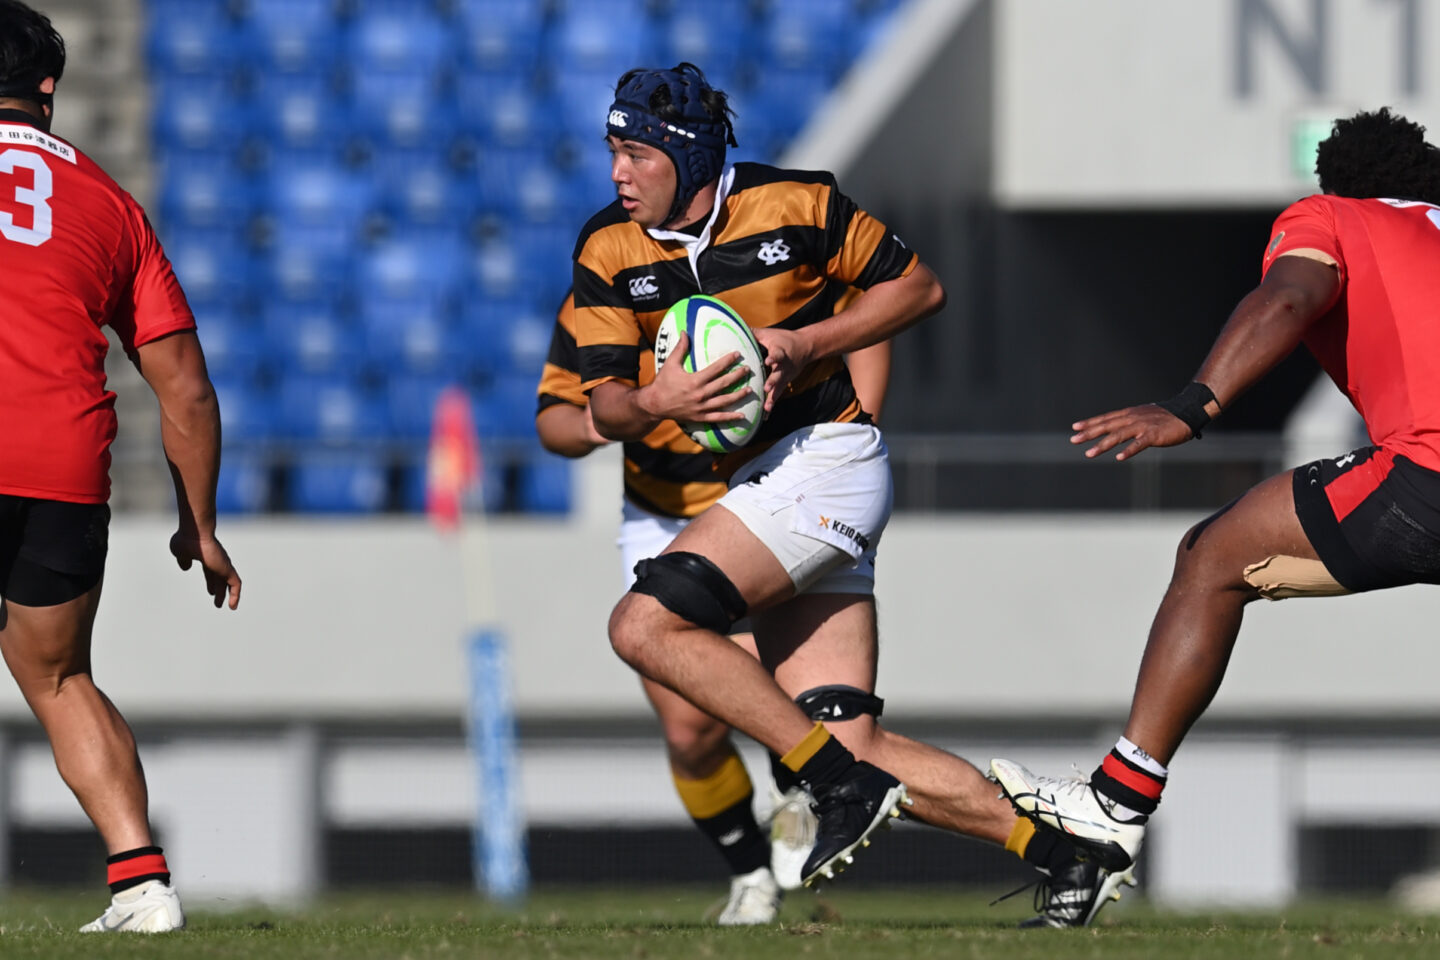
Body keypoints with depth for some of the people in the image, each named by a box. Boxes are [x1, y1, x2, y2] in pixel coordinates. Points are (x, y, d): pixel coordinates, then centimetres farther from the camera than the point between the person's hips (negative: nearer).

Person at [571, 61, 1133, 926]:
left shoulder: (795, 206, -8)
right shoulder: (609, 253, 3)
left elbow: (918, 288, 1)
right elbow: (603, 404, 1)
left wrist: (805, 346, -12)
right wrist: (656, 403, -22)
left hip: (826, 458, -6)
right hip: (750, 488, 6)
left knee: (646, 624, -22)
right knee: (853, 744, -1)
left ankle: (843, 786, -16)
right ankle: (1069, 862, 5)